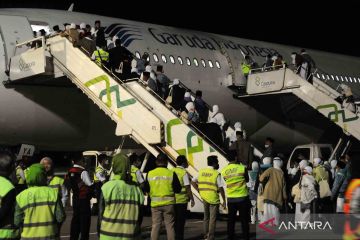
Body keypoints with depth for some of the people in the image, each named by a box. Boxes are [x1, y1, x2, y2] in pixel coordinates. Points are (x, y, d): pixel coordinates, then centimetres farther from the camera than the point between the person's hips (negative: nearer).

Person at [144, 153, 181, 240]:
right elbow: (178, 189, -5)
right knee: (170, 226, 7)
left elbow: (146, 189, 5)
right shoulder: (171, 174, -8)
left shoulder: (150, 174, -2)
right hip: (168, 203, -2)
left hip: (155, 204, 2)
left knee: (155, 226, 8)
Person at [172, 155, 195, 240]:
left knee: (174, 220, 15)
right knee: (180, 221, 2)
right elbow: (188, 188, -14)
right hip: (181, 200, -6)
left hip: (173, 200, 6)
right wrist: (192, 199, -6)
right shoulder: (184, 172, -12)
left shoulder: (171, 171, 7)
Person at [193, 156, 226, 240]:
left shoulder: (201, 171, 4)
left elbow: (193, 181, 7)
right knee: (212, 219, 2)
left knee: (206, 217, 18)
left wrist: (199, 190, 10)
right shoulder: (216, 174, -11)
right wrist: (224, 201, -6)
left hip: (204, 197, 5)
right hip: (214, 198, -5)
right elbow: (221, 188, -12)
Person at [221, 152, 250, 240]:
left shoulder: (224, 170, -2)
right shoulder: (242, 168, -10)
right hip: (242, 197, -3)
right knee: (244, 219, 5)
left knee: (231, 219, 9)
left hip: (230, 198, 3)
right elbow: (247, 180, 6)